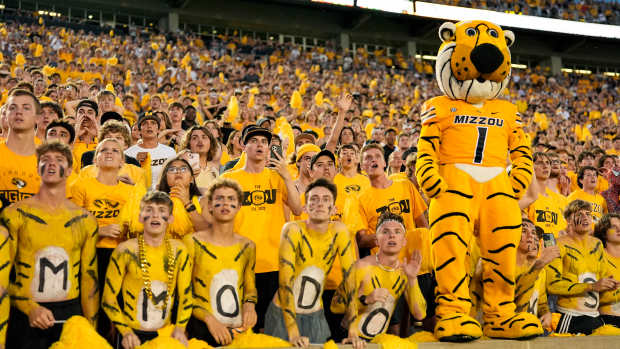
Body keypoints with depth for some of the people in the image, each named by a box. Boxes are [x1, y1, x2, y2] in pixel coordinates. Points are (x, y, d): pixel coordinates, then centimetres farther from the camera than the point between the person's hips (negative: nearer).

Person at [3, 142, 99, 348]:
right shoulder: (15, 214, -2)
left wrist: (90, 328, 6)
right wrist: (31, 308, -15)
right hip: (26, 316, -2)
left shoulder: (86, 221, 5)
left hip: (71, 314, 2)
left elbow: (89, 276, 8)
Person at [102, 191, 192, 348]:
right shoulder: (125, 250, -10)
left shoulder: (179, 250, -2)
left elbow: (186, 295, 5)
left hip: (165, 336, 2)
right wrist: (126, 332, -12)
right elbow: (108, 298, -6)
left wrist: (180, 328, -6)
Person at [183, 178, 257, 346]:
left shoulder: (247, 246, 7)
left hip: (240, 330, 3)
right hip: (202, 329, -3)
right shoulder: (192, 242, -4)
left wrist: (249, 304, -3)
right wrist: (209, 319, -14)